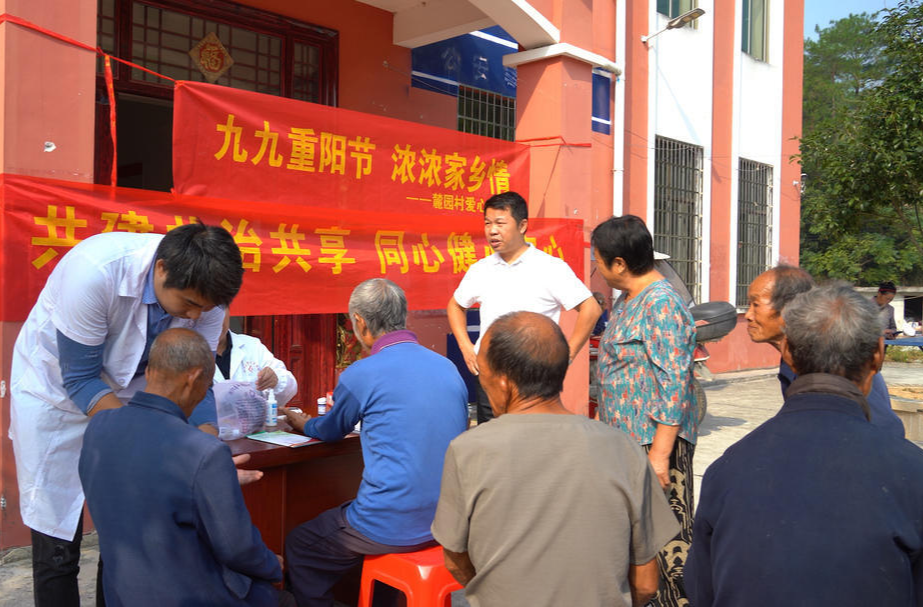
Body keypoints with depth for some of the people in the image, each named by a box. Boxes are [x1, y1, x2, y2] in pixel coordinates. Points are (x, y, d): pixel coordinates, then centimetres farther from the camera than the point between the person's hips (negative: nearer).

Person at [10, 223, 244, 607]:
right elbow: (80, 380, -25)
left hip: (130, 393, 4)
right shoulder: (94, 271, -33)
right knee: (57, 542, -1)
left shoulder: (204, 289, -20)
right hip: (57, 391, -3)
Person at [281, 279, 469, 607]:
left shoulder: (360, 375, -13)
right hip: (446, 519, 7)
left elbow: (331, 431, 8)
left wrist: (303, 423, 31)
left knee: (297, 546, 17)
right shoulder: (448, 367, 3)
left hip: (394, 528, -7)